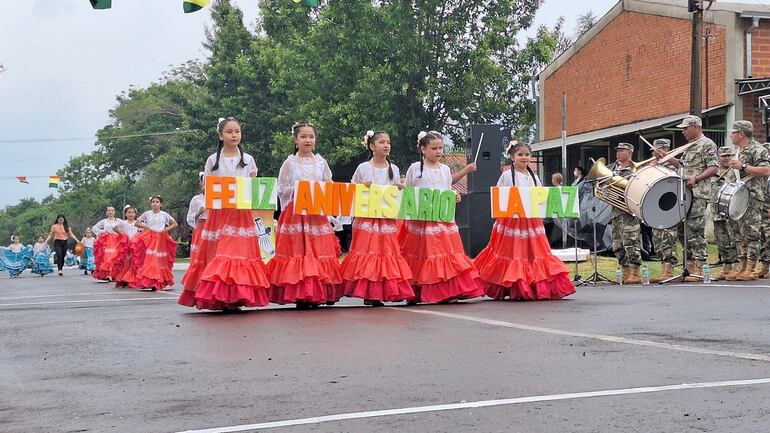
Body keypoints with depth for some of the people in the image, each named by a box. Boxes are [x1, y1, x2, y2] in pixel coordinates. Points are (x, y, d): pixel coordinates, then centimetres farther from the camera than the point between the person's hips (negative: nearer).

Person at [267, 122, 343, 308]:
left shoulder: (321, 162, 9)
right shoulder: (290, 162, 3)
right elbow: (281, 189, 2)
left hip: (317, 213, 2)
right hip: (295, 212, -2)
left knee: (318, 250, -1)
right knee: (296, 250, -6)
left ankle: (316, 293, 4)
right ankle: (298, 294, -2)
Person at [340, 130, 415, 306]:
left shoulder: (394, 169, 9)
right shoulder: (363, 168, 0)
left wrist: (400, 189, -4)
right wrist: (362, 186, -13)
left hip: (387, 219, 3)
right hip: (366, 218, -3)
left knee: (387, 251, -1)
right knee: (367, 250, -6)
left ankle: (381, 292, 3)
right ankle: (367, 293, -1)